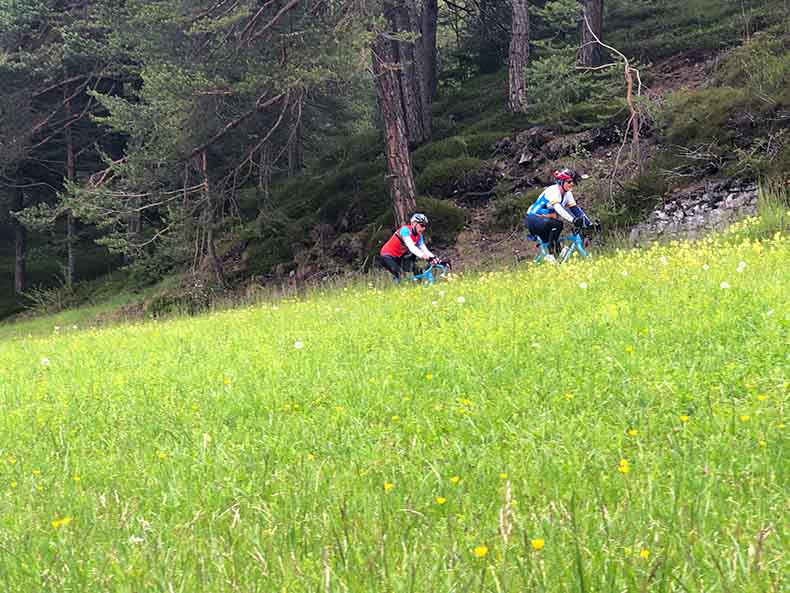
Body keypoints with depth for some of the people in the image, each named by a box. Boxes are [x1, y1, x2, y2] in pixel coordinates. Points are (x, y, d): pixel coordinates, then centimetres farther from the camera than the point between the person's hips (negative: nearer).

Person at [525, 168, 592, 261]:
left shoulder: (567, 193, 3)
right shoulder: (553, 190, -23)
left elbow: (575, 208, 0)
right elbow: (558, 207, -38)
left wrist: (589, 223, -10)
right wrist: (573, 220, -50)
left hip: (545, 220, 9)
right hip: (533, 219, -9)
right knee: (557, 224, -31)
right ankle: (550, 255, -28)